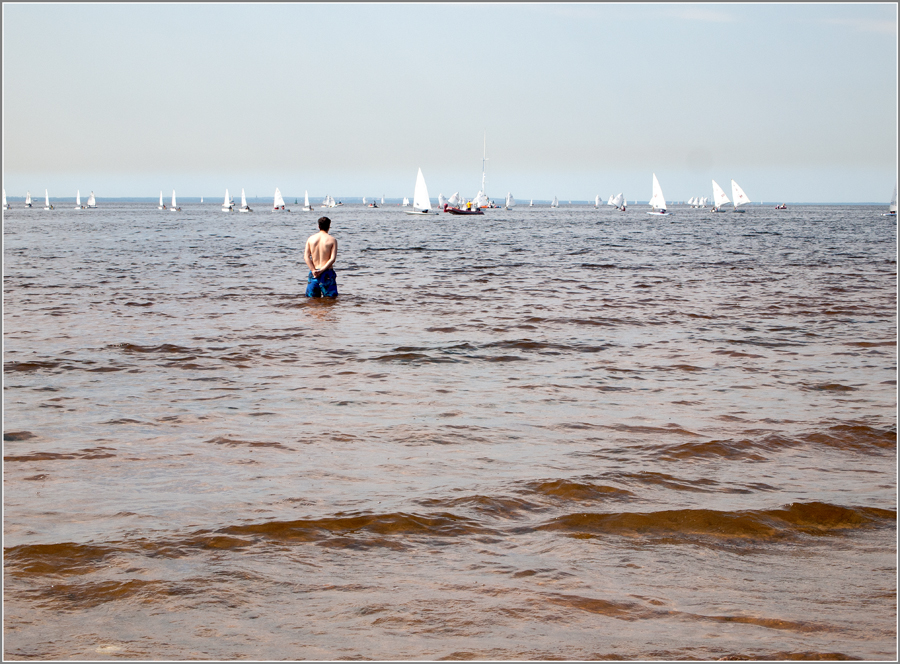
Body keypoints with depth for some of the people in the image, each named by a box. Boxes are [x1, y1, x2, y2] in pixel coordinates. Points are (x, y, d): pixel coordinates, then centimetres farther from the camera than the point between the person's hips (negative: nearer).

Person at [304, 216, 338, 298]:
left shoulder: (311, 239, 5)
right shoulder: (332, 240, -4)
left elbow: (306, 257, -3)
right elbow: (332, 259, -13)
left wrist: (313, 270, -10)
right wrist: (321, 270, -15)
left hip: (313, 273, 3)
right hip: (327, 272, -3)